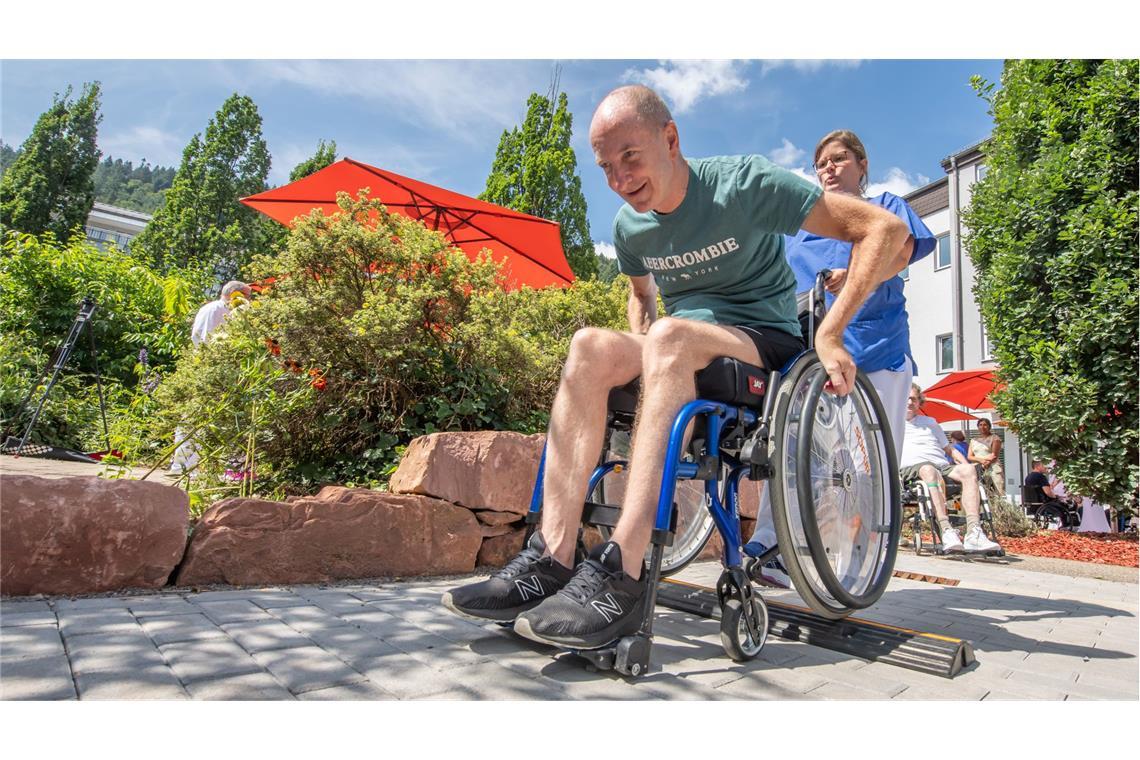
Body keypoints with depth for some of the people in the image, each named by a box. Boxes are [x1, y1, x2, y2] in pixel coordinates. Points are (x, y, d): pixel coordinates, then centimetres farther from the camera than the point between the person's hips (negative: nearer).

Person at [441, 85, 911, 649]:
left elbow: (887, 229, -12)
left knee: (671, 335, -36)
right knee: (589, 346, -25)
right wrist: (637, 357, 5)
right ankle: (550, 559, -31)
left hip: (766, 344, -4)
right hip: (679, 355, 5)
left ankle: (619, 577, -41)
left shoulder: (745, 184, -11)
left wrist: (830, 333, -20)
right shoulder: (629, 225, 5)